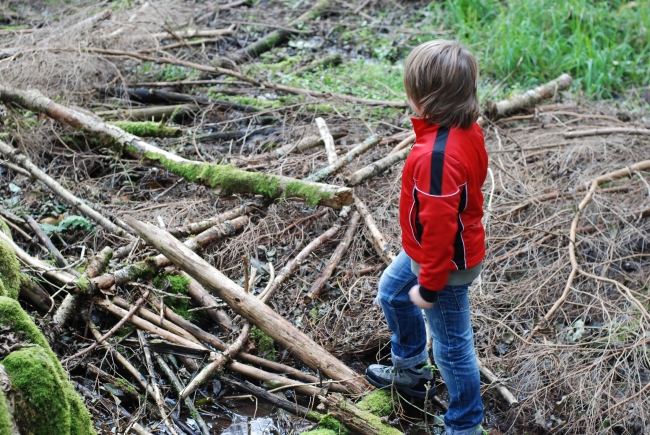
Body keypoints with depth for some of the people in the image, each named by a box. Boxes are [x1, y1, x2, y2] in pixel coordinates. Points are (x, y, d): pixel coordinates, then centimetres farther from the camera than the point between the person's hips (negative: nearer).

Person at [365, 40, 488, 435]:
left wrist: (429, 286, -19)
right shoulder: (469, 130, -6)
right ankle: (411, 370, 49)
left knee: (452, 347, 7)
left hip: (447, 264, -10)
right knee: (392, 291, 30)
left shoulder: (436, 155, -36)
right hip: (439, 249, 10)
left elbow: (438, 225, -31)